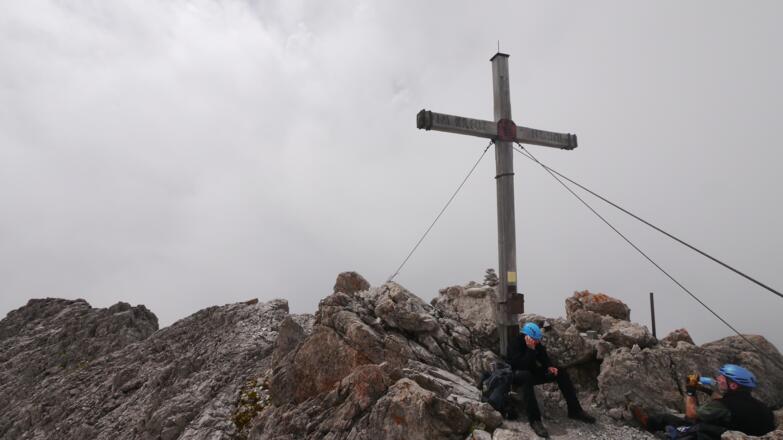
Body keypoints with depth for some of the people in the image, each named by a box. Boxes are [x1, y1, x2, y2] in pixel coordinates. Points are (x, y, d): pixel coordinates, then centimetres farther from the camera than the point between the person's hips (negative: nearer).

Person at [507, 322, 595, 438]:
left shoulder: (536, 342, -2)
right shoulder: (514, 344, -25)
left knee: (561, 372, -6)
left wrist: (549, 366, -8)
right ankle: (534, 419, -42)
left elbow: (543, 357, 11)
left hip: (532, 372, 8)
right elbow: (522, 365, -34)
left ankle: (574, 410, 0)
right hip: (518, 375, -8)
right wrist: (530, 349, -37)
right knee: (526, 376, -43)